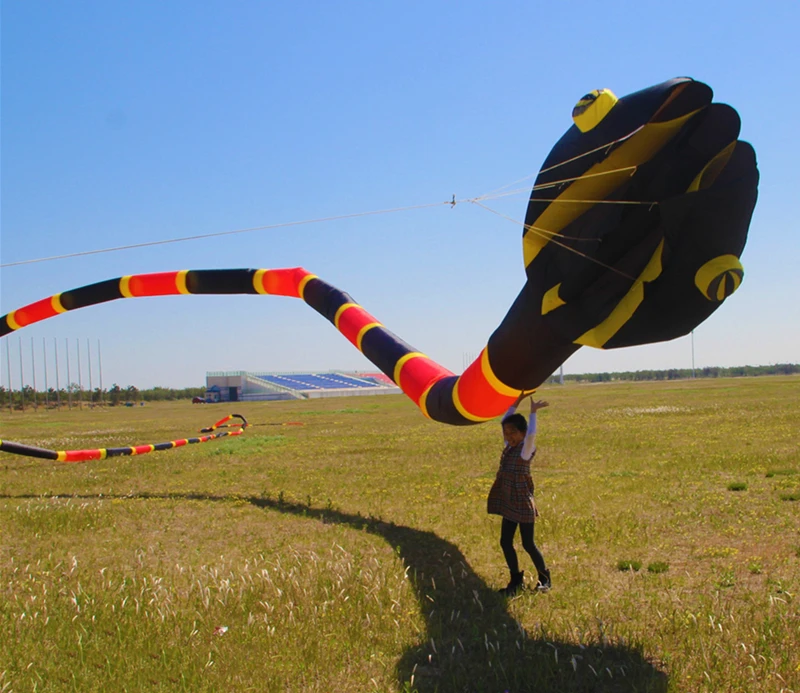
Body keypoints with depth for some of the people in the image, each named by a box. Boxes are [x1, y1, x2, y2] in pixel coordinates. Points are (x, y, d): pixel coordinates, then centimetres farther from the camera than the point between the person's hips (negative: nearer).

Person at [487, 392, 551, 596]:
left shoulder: (526, 450, -13)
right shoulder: (509, 447, 6)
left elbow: (531, 434, -33)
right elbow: (505, 421, 13)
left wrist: (533, 412, -24)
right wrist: (517, 402, 10)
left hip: (523, 505, -7)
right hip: (509, 505, 7)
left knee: (528, 544, 3)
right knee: (505, 542, 8)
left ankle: (544, 578, 21)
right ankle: (516, 580, 20)